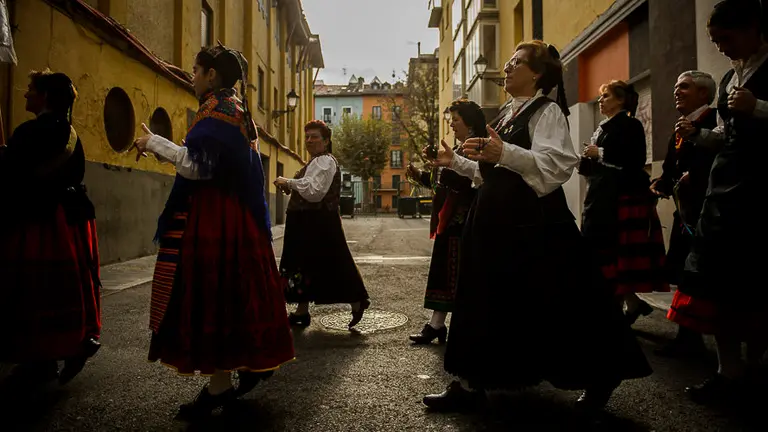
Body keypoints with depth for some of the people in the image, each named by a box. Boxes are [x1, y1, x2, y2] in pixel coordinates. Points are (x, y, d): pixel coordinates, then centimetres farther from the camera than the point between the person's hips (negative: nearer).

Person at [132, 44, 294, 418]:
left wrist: (154, 143, -9)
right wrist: (164, 148, 23)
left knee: (210, 293, -4)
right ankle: (254, 360, 24)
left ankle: (220, 383, 3)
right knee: (235, 290, 14)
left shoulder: (216, 107, -11)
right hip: (235, 215, 10)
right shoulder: (236, 108, 18)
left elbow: (197, 165, -20)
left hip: (213, 218, -10)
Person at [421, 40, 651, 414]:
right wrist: (456, 162, 22)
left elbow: (556, 164, -23)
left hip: (531, 220, -9)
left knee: (553, 306, 0)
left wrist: (505, 152, -33)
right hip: (496, 218, 9)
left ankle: (598, 378, 22)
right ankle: (472, 382, 20)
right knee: (487, 300, 9)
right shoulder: (507, 115, 20)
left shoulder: (547, 110, -6)